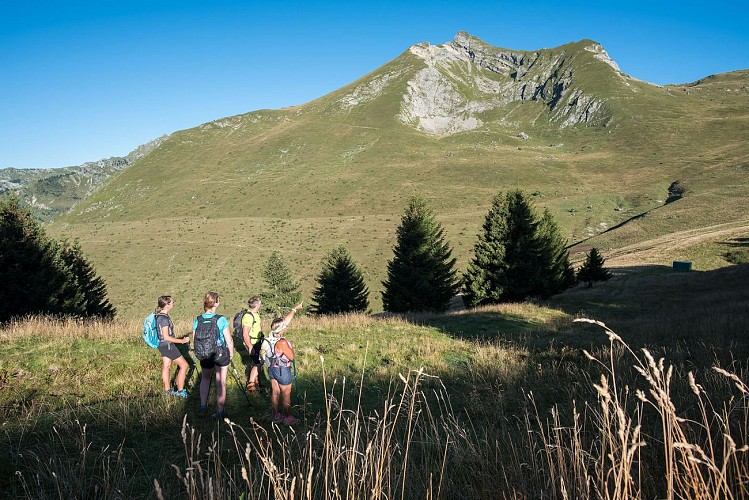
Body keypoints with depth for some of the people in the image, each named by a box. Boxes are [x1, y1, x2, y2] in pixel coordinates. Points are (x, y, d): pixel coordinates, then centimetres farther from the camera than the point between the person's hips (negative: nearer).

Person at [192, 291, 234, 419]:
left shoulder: (197, 320, -9)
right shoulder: (221, 320, -19)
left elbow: (194, 340, 1)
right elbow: (229, 340, -14)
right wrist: (231, 353, 3)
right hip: (221, 355, -3)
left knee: (205, 378, 26)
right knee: (220, 382, 11)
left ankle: (203, 407, 23)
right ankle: (220, 411, 17)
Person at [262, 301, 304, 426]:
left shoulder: (273, 336, -5)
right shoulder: (282, 342, -28)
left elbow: (286, 320, 5)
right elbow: (291, 357, -19)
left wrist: (294, 309, 12)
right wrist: (291, 347, -2)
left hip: (272, 368, 8)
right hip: (282, 370, -8)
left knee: (275, 392, 16)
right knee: (286, 395, 5)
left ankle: (276, 415, 27)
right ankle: (288, 418, 14)